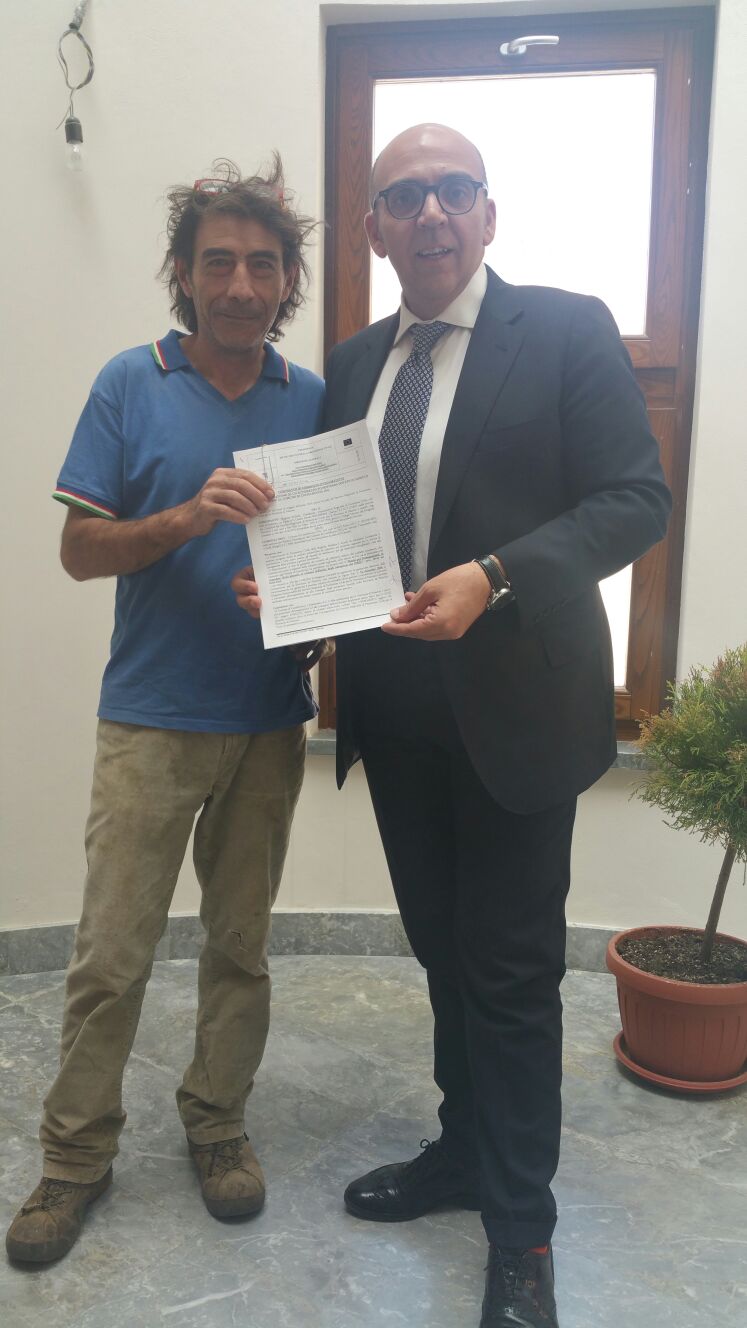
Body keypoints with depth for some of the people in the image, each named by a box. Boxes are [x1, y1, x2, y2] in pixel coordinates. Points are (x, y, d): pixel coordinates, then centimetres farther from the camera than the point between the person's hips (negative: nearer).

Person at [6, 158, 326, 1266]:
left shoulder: (315, 399, 5)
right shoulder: (131, 384, -2)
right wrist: (185, 517, -21)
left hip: (269, 721, 3)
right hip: (151, 720, -2)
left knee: (241, 944, 14)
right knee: (111, 953, 4)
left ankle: (217, 1122, 35)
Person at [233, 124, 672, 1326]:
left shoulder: (566, 330, -5)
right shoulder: (353, 363, 11)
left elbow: (636, 499, -11)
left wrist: (493, 577, -24)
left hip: (512, 702, -5)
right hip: (396, 707, 6)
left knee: (512, 968, 4)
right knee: (444, 950, 18)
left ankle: (521, 1229, 24)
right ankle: (465, 1148, 40)